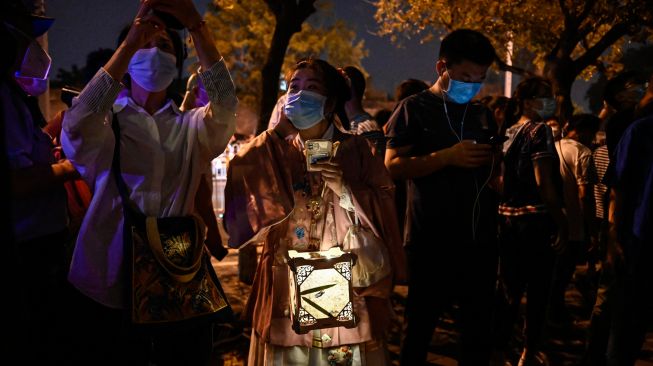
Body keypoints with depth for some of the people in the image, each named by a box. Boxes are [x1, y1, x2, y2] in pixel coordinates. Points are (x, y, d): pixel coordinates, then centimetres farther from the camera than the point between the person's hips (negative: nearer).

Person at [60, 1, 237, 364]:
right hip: (109, 288, -1)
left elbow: (225, 105, -9)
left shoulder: (192, 126, 10)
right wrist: (130, 43, -21)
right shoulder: (106, 118, 6)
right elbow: (76, 132, -17)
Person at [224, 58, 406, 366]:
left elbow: (383, 207, -4)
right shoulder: (276, 151, 9)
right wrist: (278, 130, -9)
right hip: (287, 286, 2)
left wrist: (345, 187, -17)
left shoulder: (355, 149, 3)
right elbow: (239, 172, -11)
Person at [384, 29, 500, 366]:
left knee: (479, 328, 12)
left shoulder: (483, 115, 14)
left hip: (480, 241, 5)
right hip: (431, 242, -5)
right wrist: (447, 156, -20)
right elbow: (393, 166, -11)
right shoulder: (414, 109, -2)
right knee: (419, 327, 6)